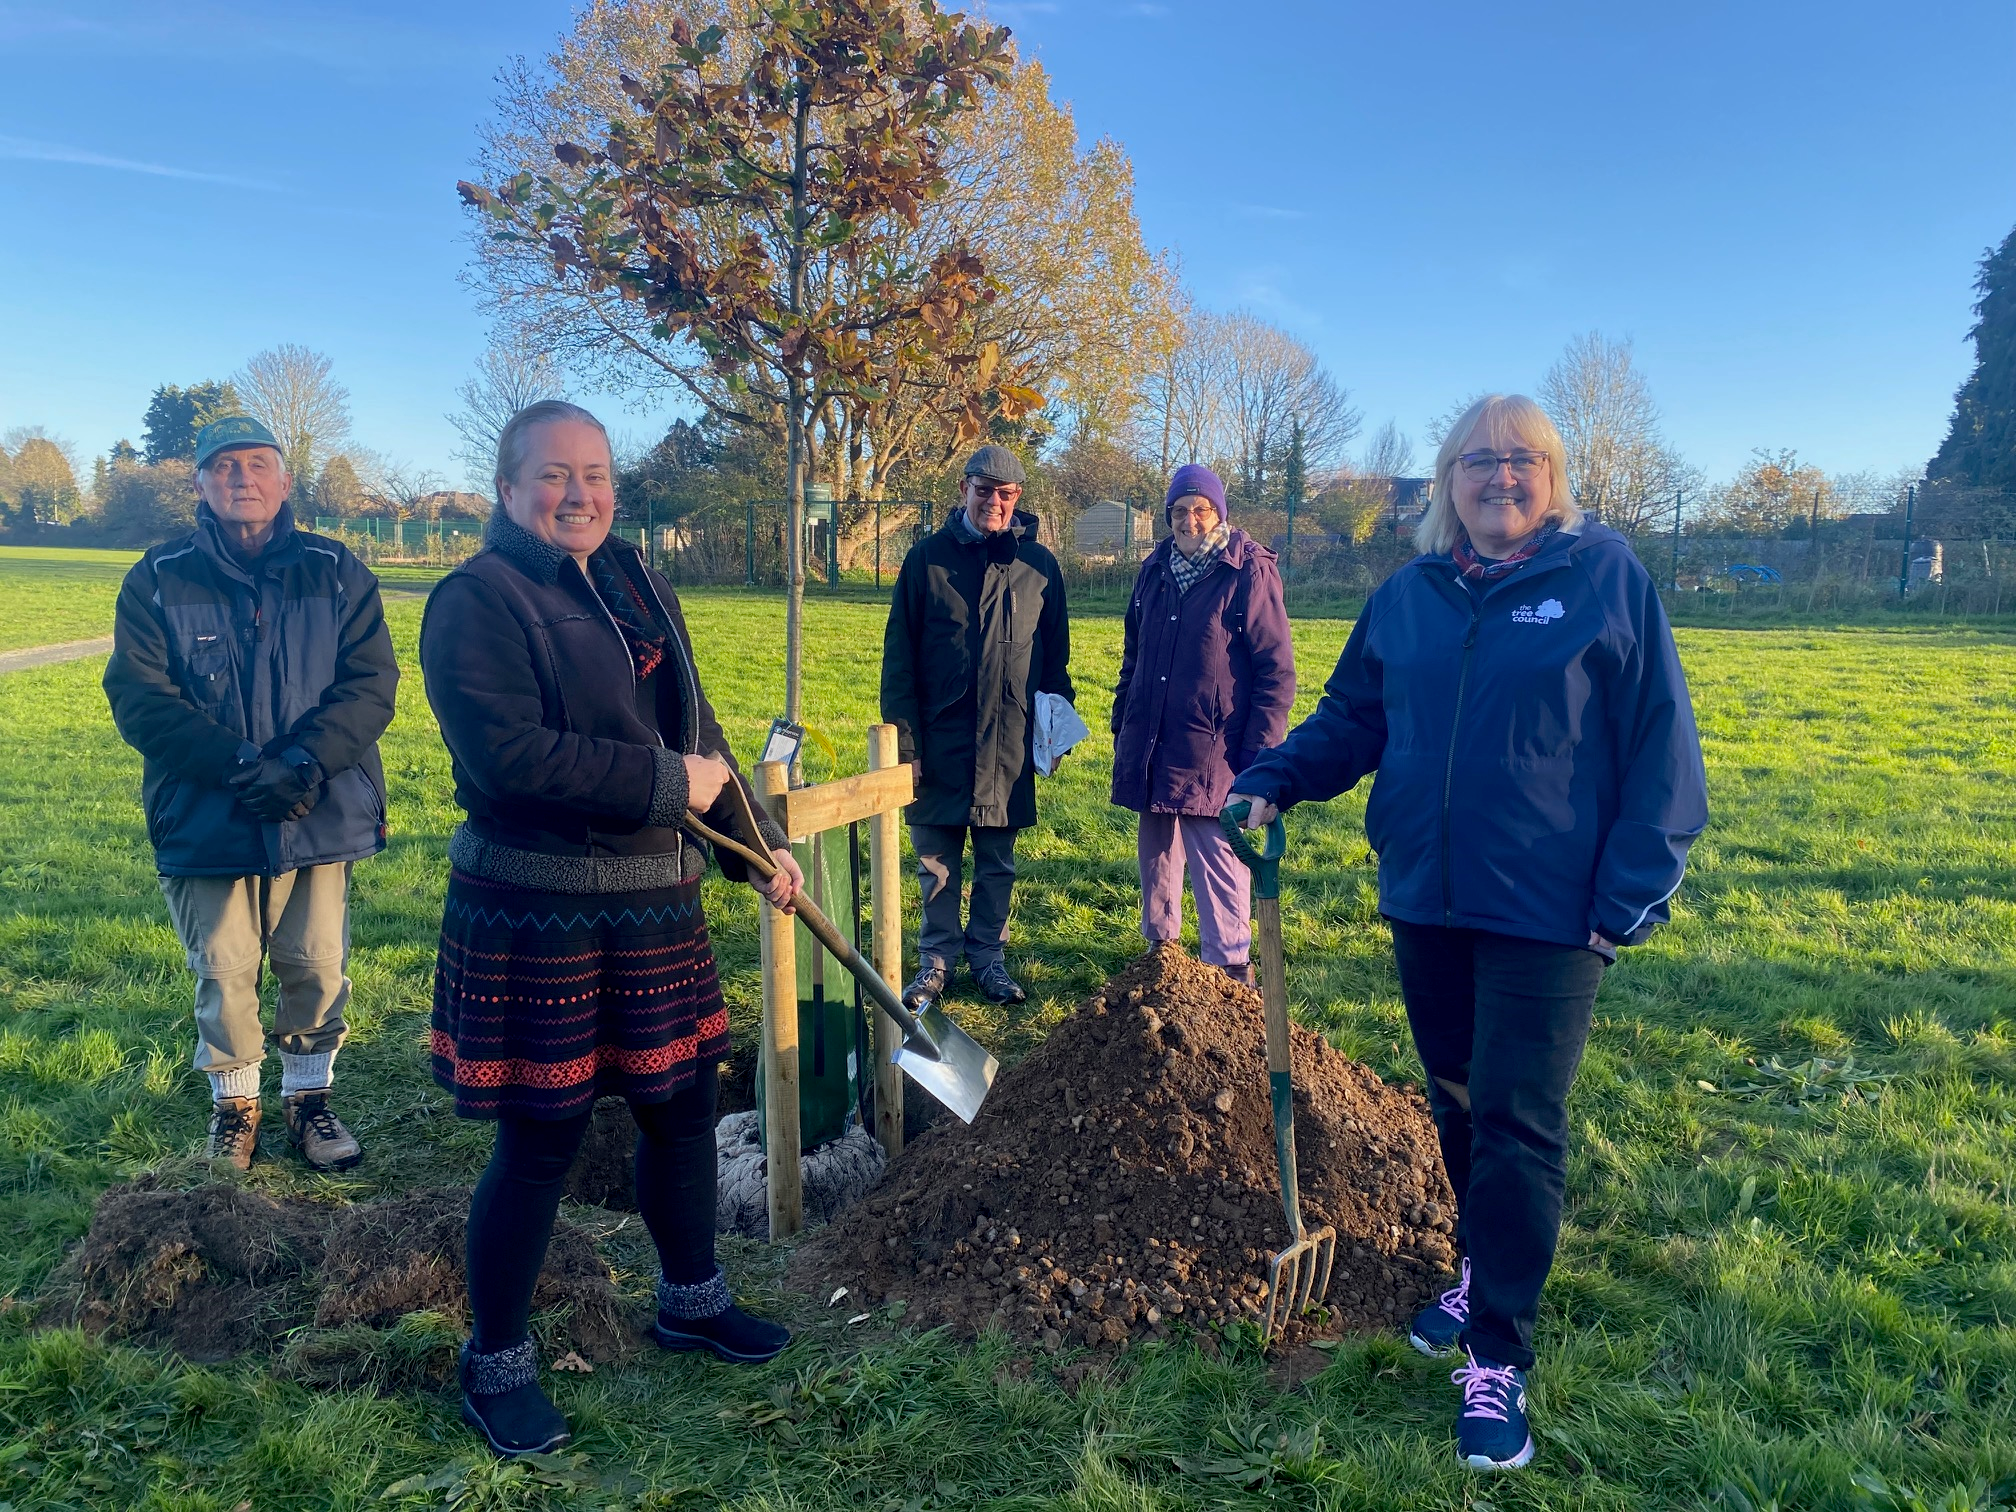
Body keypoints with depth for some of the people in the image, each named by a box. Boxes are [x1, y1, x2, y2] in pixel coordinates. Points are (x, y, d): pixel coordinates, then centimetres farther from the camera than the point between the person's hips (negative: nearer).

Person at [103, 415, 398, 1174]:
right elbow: (139, 700, -7)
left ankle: (309, 1096, 31)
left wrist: (305, 762, -20)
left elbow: (372, 683, -4)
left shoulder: (337, 573, 2)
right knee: (223, 976, 11)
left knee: (319, 970, 9)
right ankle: (234, 1103, 32)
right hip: (206, 820, 0)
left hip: (323, 816, 1)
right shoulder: (157, 581, 0)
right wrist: (240, 767, -20)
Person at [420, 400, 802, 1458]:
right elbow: (509, 754, -25)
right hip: (532, 915, -7)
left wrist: (761, 847, 16)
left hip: (654, 900, 7)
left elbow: (694, 729, 17)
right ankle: (495, 1364, 27)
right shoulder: (477, 600, -12)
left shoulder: (638, 588, 10)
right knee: (540, 1140, 4)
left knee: (682, 1102, 17)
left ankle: (690, 1300, 40)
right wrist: (670, 782, -19)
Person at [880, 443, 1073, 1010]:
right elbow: (899, 657, -1)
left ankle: (987, 956, 27)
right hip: (940, 740, -1)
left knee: (998, 862, 12)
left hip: (1009, 746, 1)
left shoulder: (1038, 564, 4)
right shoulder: (928, 558, 0)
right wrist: (904, 739, -7)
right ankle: (935, 962, 22)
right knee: (937, 863, 8)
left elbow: (1055, 655, 11)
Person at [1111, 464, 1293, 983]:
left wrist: (1258, 754, -14)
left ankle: (1230, 968, 9)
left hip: (1212, 755, -6)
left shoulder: (1250, 574, -8)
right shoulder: (1156, 570, 10)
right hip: (1150, 749, 6)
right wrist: (1121, 729, 17)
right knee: (1156, 853, 17)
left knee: (1218, 860, -3)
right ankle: (1159, 945, 33)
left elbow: (1276, 671, -9)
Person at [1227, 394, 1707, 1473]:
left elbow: (1660, 747, -5)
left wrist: (1631, 896, -10)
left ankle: (1498, 1361, 12)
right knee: (1457, 1102, 17)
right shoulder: (1410, 593, 7)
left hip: (1546, 912, -4)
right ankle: (1483, 1272, 39)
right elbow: (1351, 717, 15)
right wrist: (1272, 780, -2)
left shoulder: (1607, 577, -4)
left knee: (1517, 1125, 0)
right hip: (1425, 900, 4)